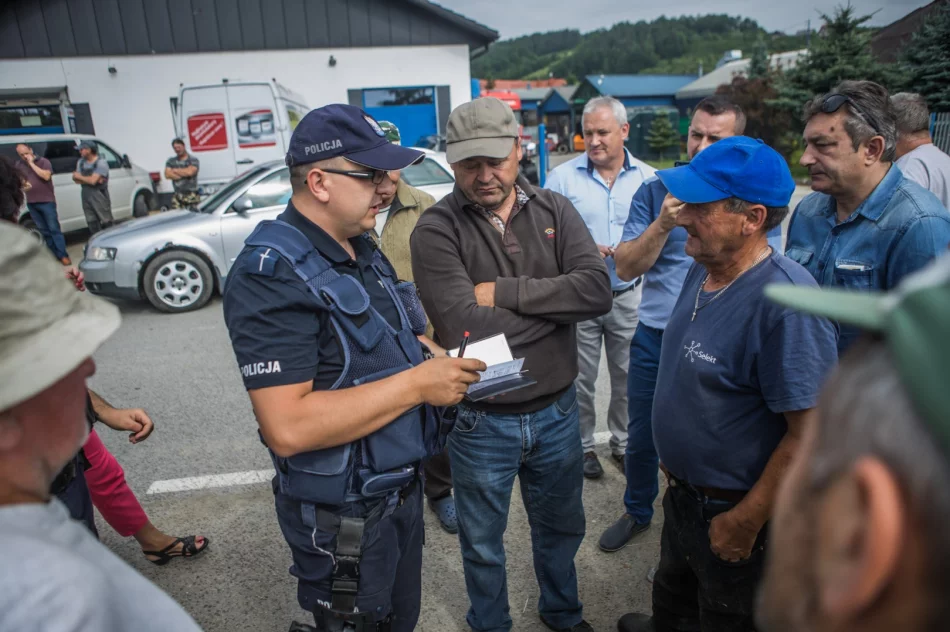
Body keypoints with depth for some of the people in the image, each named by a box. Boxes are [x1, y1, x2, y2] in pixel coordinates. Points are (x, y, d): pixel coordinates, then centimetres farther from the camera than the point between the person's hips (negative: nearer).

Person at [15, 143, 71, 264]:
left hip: (47, 201, -5)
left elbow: (46, 176, -21)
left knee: (54, 229, -6)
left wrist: (31, 163, -17)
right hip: (31, 203, 5)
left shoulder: (43, 161, -5)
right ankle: (55, 254, 14)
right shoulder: (19, 165, 8)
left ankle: (63, 255, -6)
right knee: (43, 231, 8)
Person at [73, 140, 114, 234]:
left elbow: (93, 180, -18)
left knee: (106, 222, -3)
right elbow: (77, 180, 4)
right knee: (92, 223, 10)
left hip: (99, 196, -7)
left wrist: (79, 176, -2)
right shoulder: (81, 162, 12)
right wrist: (89, 179, -10)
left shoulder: (101, 163, -10)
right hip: (86, 196, 7)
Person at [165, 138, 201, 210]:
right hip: (178, 195, 3)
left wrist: (175, 170, 0)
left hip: (192, 195, -3)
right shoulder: (171, 161, 15)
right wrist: (184, 174, -6)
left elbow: (190, 172, -14)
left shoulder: (193, 160, 2)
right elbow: (167, 174, 1)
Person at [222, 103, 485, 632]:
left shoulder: (362, 248, 5)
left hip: (404, 485, 8)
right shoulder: (273, 274, -24)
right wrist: (417, 383, -27)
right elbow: (288, 427, -31)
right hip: (344, 517, -8)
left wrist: (442, 360, -2)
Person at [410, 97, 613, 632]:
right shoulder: (436, 230, -16)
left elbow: (598, 289, -18)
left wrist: (504, 292, -23)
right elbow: (465, 326, -28)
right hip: (481, 421, -3)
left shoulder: (555, 210, -4)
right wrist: (554, 302, -17)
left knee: (561, 528, 27)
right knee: (484, 545, 20)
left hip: (557, 411, 4)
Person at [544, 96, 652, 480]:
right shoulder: (563, 177, -3)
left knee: (628, 378, 13)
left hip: (629, 296, 2)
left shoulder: (647, 177, 3)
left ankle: (623, 443, 34)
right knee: (581, 379, 10)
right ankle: (583, 446, 29)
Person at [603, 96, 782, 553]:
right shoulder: (655, 191, 1)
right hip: (655, 334, 2)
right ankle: (637, 512, 40)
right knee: (641, 437, 15)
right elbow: (625, 268, -7)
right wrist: (662, 225, -19)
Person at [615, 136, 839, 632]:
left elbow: (811, 434, -28)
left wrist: (745, 522, -20)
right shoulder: (703, 269, -3)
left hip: (733, 515, -7)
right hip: (683, 493, 7)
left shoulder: (786, 303, -31)